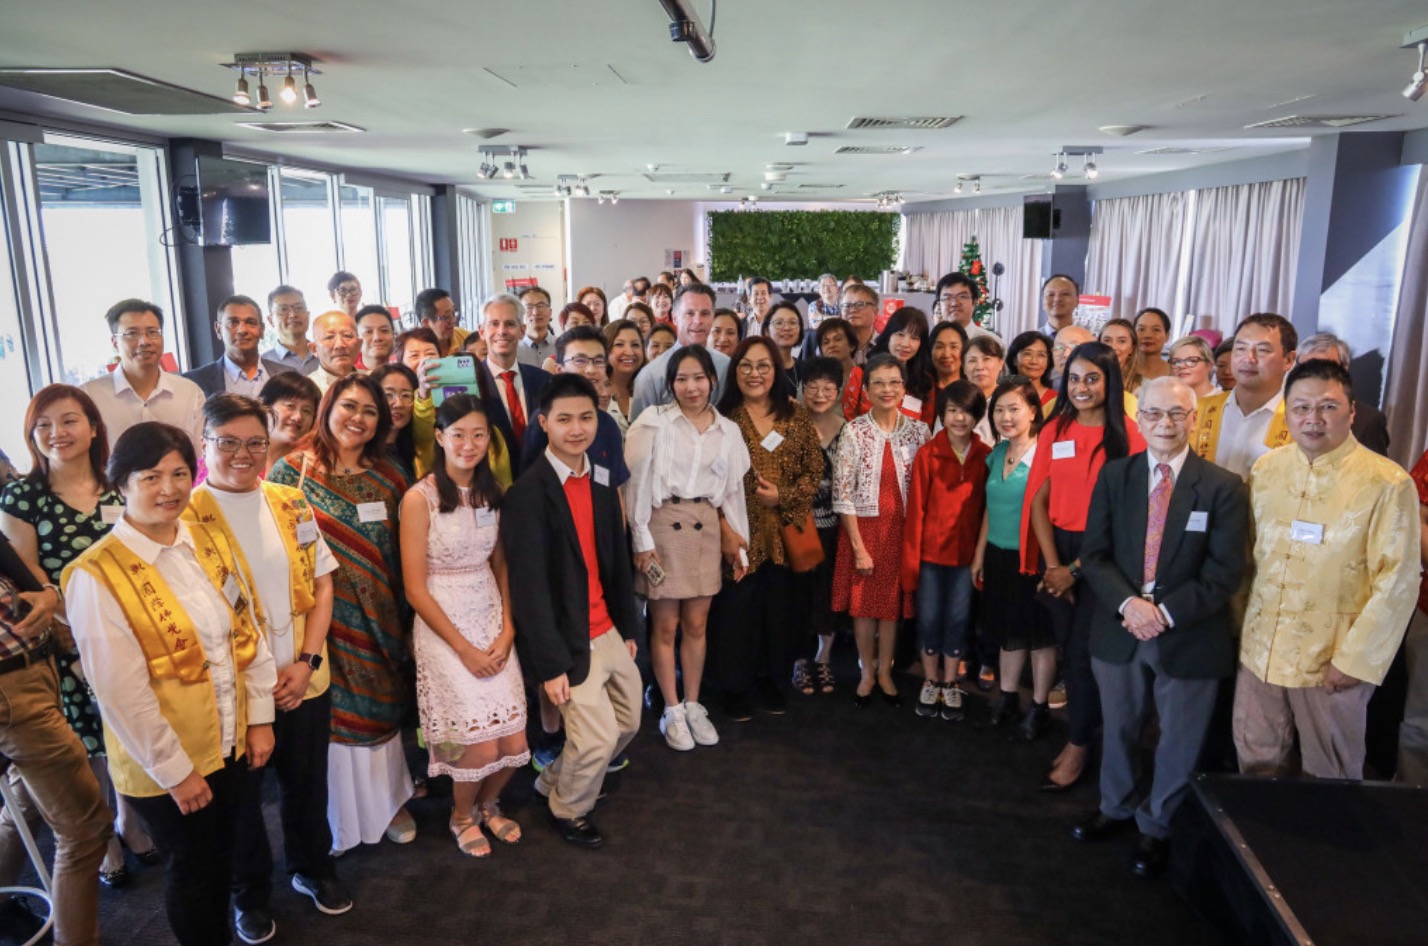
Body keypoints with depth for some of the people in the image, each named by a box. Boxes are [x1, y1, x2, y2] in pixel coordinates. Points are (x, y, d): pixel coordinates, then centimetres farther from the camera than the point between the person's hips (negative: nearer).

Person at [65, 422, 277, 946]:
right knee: (189, 870, 16)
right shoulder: (97, 575, -21)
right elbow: (120, 693, -19)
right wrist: (175, 770, -15)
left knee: (222, 853, 24)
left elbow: (248, 630, 4)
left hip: (229, 741, 5)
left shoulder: (211, 541, -2)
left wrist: (259, 716, 3)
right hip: (163, 763, -5)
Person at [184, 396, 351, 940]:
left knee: (307, 781, 19)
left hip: (304, 679, 4)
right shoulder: (187, 516, -11)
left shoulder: (291, 504, 2)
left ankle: (312, 867, 44)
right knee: (241, 793, 16)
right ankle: (250, 892, 40)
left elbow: (321, 583, 4)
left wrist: (307, 660, -7)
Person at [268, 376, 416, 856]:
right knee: (334, 715, 8)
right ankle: (340, 816, 29)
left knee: (381, 707, 14)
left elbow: (399, 554, 7)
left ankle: (388, 801, 35)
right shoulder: (291, 469, -6)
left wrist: (398, 622, 6)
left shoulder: (389, 478, 3)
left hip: (378, 622, 3)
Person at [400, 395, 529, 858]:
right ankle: (462, 816, 27)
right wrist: (463, 647, -11)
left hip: (493, 625, 5)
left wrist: (506, 629, -4)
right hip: (443, 629, -5)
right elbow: (415, 587, -11)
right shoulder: (419, 498, -12)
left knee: (514, 743, 2)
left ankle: (487, 802, 35)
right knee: (480, 746, -6)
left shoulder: (491, 493, 5)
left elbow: (500, 565, 9)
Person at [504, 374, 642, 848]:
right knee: (597, 736, -3)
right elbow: (530, 586, -19)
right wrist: (550, 664, -18)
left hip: (607, 631, 7)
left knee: (627, 721, 18)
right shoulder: (528, 493, -18)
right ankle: (568, 810, 28)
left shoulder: (601, 482, 3)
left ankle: (553, 781, 41)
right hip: (567, 641, -7)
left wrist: (627, 627, 13)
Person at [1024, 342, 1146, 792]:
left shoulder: (1127, 434, -9)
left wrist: (1077, 568, -10)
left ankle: (1078, 745, 19)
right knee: (1069, 648, 11)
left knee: (1085, 652, 2)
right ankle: (1079, 733, 26)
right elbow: (1038, 501, 3)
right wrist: (1053, 564, -6)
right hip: (1058, 551, 4)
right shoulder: (1054, 430, 4)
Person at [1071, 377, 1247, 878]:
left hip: (1189, 635, -2)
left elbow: (1225, 570, -11)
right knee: (1119, 728, 19)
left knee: (1179, 741, 13)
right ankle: (1117, 808, 43)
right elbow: (1094, 553, -2)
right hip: (1120, 626, 2)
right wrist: (1127, 603, -18)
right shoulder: (1114, 475, 0)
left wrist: (1166, 611, -20)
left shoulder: (1222, 487, -8)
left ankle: (1157, 827, 35)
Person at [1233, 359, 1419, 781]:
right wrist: (1242, 626, 7)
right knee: (1256, 764, 15)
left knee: (1329, 777, 13)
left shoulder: (1387, 483, -12)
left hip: (1334, 661, -4)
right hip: (1260, 650, 4)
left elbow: (1397, 582, -12)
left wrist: (1355, 659, -13)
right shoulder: (1265, 469, 3)